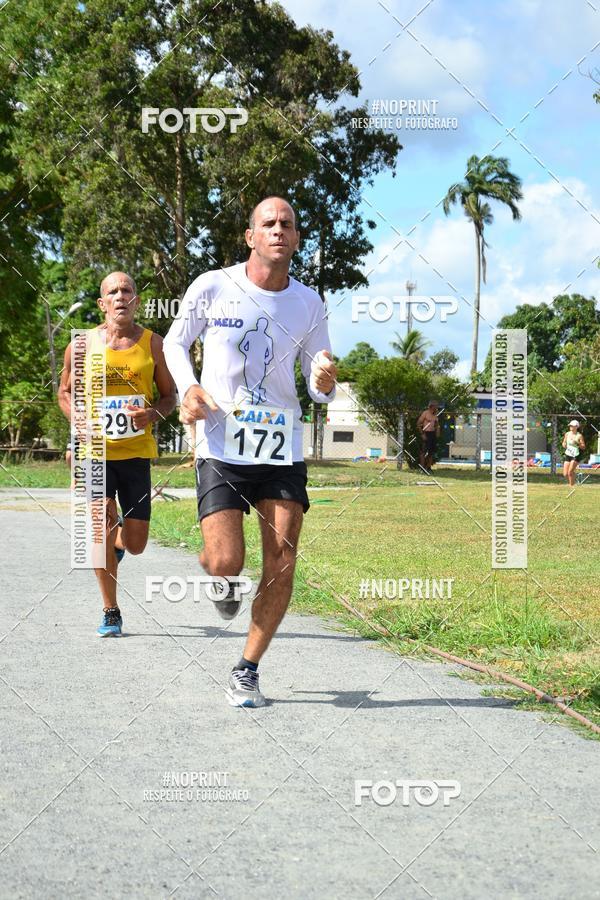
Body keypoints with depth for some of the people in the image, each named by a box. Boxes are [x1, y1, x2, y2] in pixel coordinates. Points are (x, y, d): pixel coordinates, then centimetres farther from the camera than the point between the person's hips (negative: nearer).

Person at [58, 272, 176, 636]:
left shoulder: (152, 343, 1)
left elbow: (170, 396, 9)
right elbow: (66, 392, 13)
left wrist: (152, 414, -13)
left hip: (136, 451, 1)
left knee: (135, 544, 2)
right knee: (101, 517, -16)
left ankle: (116, 540, 42)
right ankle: (111, 611, 1)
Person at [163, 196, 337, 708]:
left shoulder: (309, 304, 3)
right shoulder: (212, 288, -4)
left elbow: (321, 393, 8)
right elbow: (175, 343, 11)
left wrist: (326, 381, -17)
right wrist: (189, 388, -8)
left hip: (282, 446, 2)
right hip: (221, 444, -2)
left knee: (282, 565, -4)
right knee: (225, 563, -14)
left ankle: (248, 671, 14)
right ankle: (225, 583, 26)